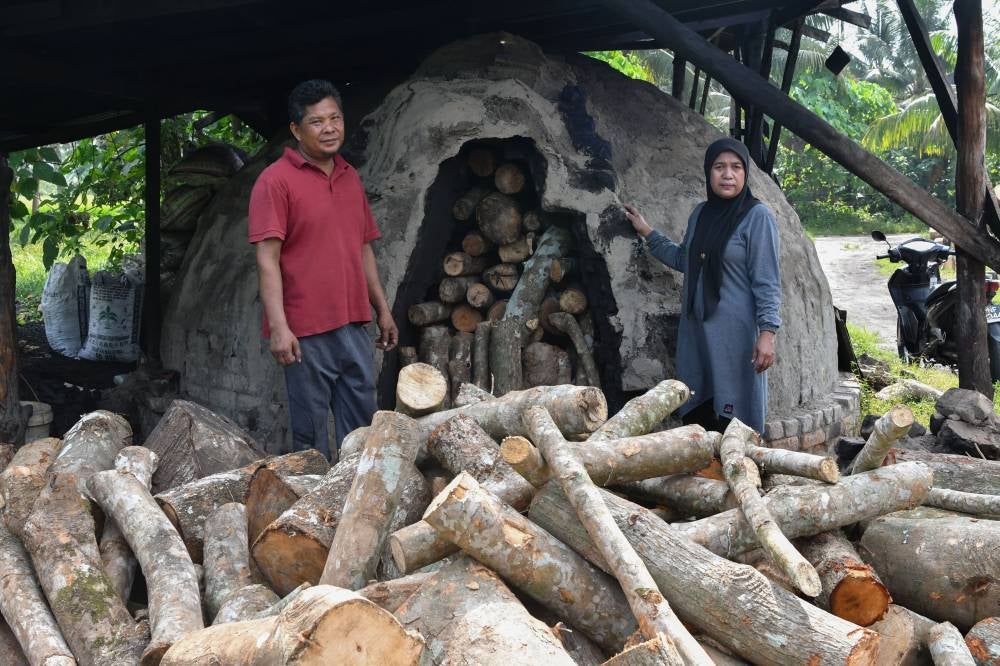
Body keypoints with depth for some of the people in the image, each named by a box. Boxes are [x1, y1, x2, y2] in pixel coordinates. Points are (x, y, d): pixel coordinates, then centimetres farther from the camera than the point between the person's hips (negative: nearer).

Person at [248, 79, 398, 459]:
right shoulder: (276, 180, -6)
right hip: (305, 331, -6)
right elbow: (267, 259, -12)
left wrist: (382, 309, 18)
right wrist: (278, 327, -19)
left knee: (362, 428, 10)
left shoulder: (350, 177, 15)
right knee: (311, 434, 2)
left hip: (354, 326, 6)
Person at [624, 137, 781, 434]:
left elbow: (767, 281, -11)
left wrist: (767, 332, -18)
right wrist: (647, 233, 24)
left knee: (733, 420, -2)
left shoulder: (757, 216, -8)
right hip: (696, 330, 6)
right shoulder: (700, 213, 10)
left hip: (735, 333, -6)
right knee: (698, 413, 6)